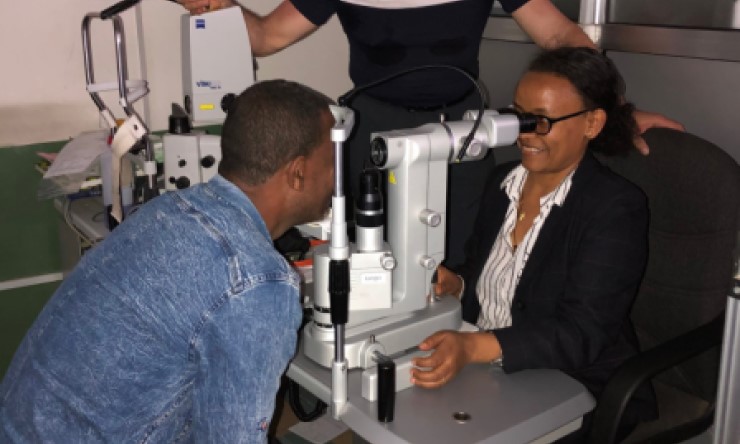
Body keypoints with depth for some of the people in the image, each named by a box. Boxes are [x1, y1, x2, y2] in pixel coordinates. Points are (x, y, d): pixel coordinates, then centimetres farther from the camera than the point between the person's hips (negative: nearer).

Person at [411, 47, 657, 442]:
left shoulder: (615, 208, -15)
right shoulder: (502, 180, 6)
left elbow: (580, 334, -24)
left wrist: (472, 347, -37)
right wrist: (455, 284, -7)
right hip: (490, 378, 6)